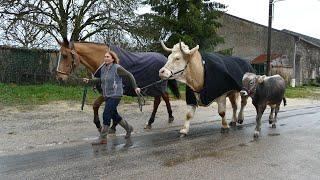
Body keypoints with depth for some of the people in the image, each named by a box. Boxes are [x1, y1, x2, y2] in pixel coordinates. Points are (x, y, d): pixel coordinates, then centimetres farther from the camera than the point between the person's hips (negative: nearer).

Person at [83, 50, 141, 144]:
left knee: (106, 115, -11)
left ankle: (103, 138, -1)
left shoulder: (117, 68, -13)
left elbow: (129, 75, -6)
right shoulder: (103, 69, 7)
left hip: (115, 95, -8)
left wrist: (135, 87, -6)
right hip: (107, 96, 8)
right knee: (114, 115, 16)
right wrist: (89, 80, 16)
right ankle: (128, 128, 38)